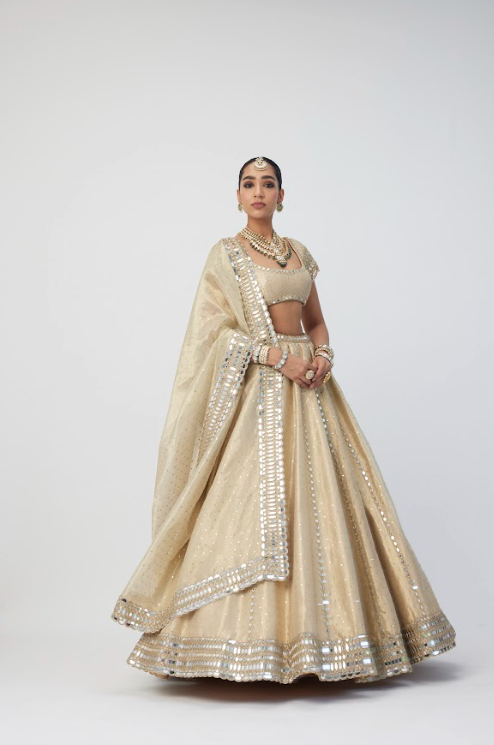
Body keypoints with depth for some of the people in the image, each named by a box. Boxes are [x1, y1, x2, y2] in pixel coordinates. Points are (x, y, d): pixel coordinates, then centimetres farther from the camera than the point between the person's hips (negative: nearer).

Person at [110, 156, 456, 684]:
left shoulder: (299, 253, 16)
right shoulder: (226, 254, 1)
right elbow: (218, 329, -7)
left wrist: (322, 355, -3)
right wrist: (279, 356, -17)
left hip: (305, 385, 6)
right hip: (257, 385, -5)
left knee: (322, 502, 2)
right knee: (255, 499, -10)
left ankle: (309, 635, 11)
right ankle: (247, 648, -5)